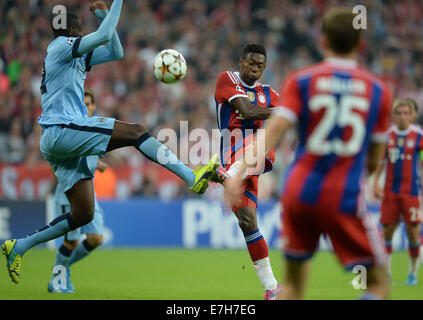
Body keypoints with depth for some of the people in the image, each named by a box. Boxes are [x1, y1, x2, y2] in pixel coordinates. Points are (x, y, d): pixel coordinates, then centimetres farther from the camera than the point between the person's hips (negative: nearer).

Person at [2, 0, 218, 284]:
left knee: (83, 215, 6)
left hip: (66, 143, 10)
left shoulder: (79, 57, 24)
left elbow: (116, 52, 26)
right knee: (135, 131, -18)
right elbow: (103, 36, -15)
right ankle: (192, 177, -24)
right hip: (60, 130, -10)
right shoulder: (61, 45, -2)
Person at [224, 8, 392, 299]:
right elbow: (374, 160, 9)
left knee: (293, 284, 17)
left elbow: (274, 129, -11)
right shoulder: (378, 90, 5)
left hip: (300, 190, 2)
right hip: (346, 198, -2)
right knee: (379, 286, 5)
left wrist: (241, 172, -17)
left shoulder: (302, 81, 3)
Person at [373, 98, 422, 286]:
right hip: (390, 190, 3)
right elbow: (381, 161, 14)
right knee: (388, 229, 2)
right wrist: (376, 183, 5)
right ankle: (385, 272, 12)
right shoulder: (388, 135, 5)